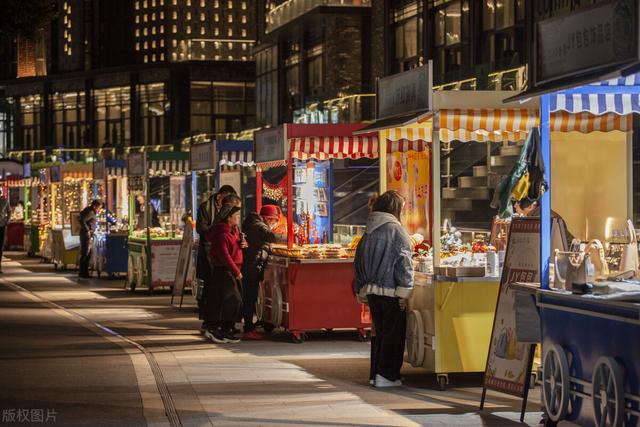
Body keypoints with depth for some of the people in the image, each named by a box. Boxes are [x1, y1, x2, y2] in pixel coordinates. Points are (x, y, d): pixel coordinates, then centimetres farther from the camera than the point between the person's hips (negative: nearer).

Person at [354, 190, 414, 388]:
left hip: (371, 290, 7)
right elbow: (403, 262, -15)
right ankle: (386, 375, -2)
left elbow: (358, 263, 17)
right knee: (394, 334, 0)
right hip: (390, 292, -7)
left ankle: (376, 372, 18)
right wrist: (404, 292, -14)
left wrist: (361, 290, 23)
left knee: (380, 333, 16)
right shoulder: (396, 230, -9)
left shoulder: (368, 233, 12)